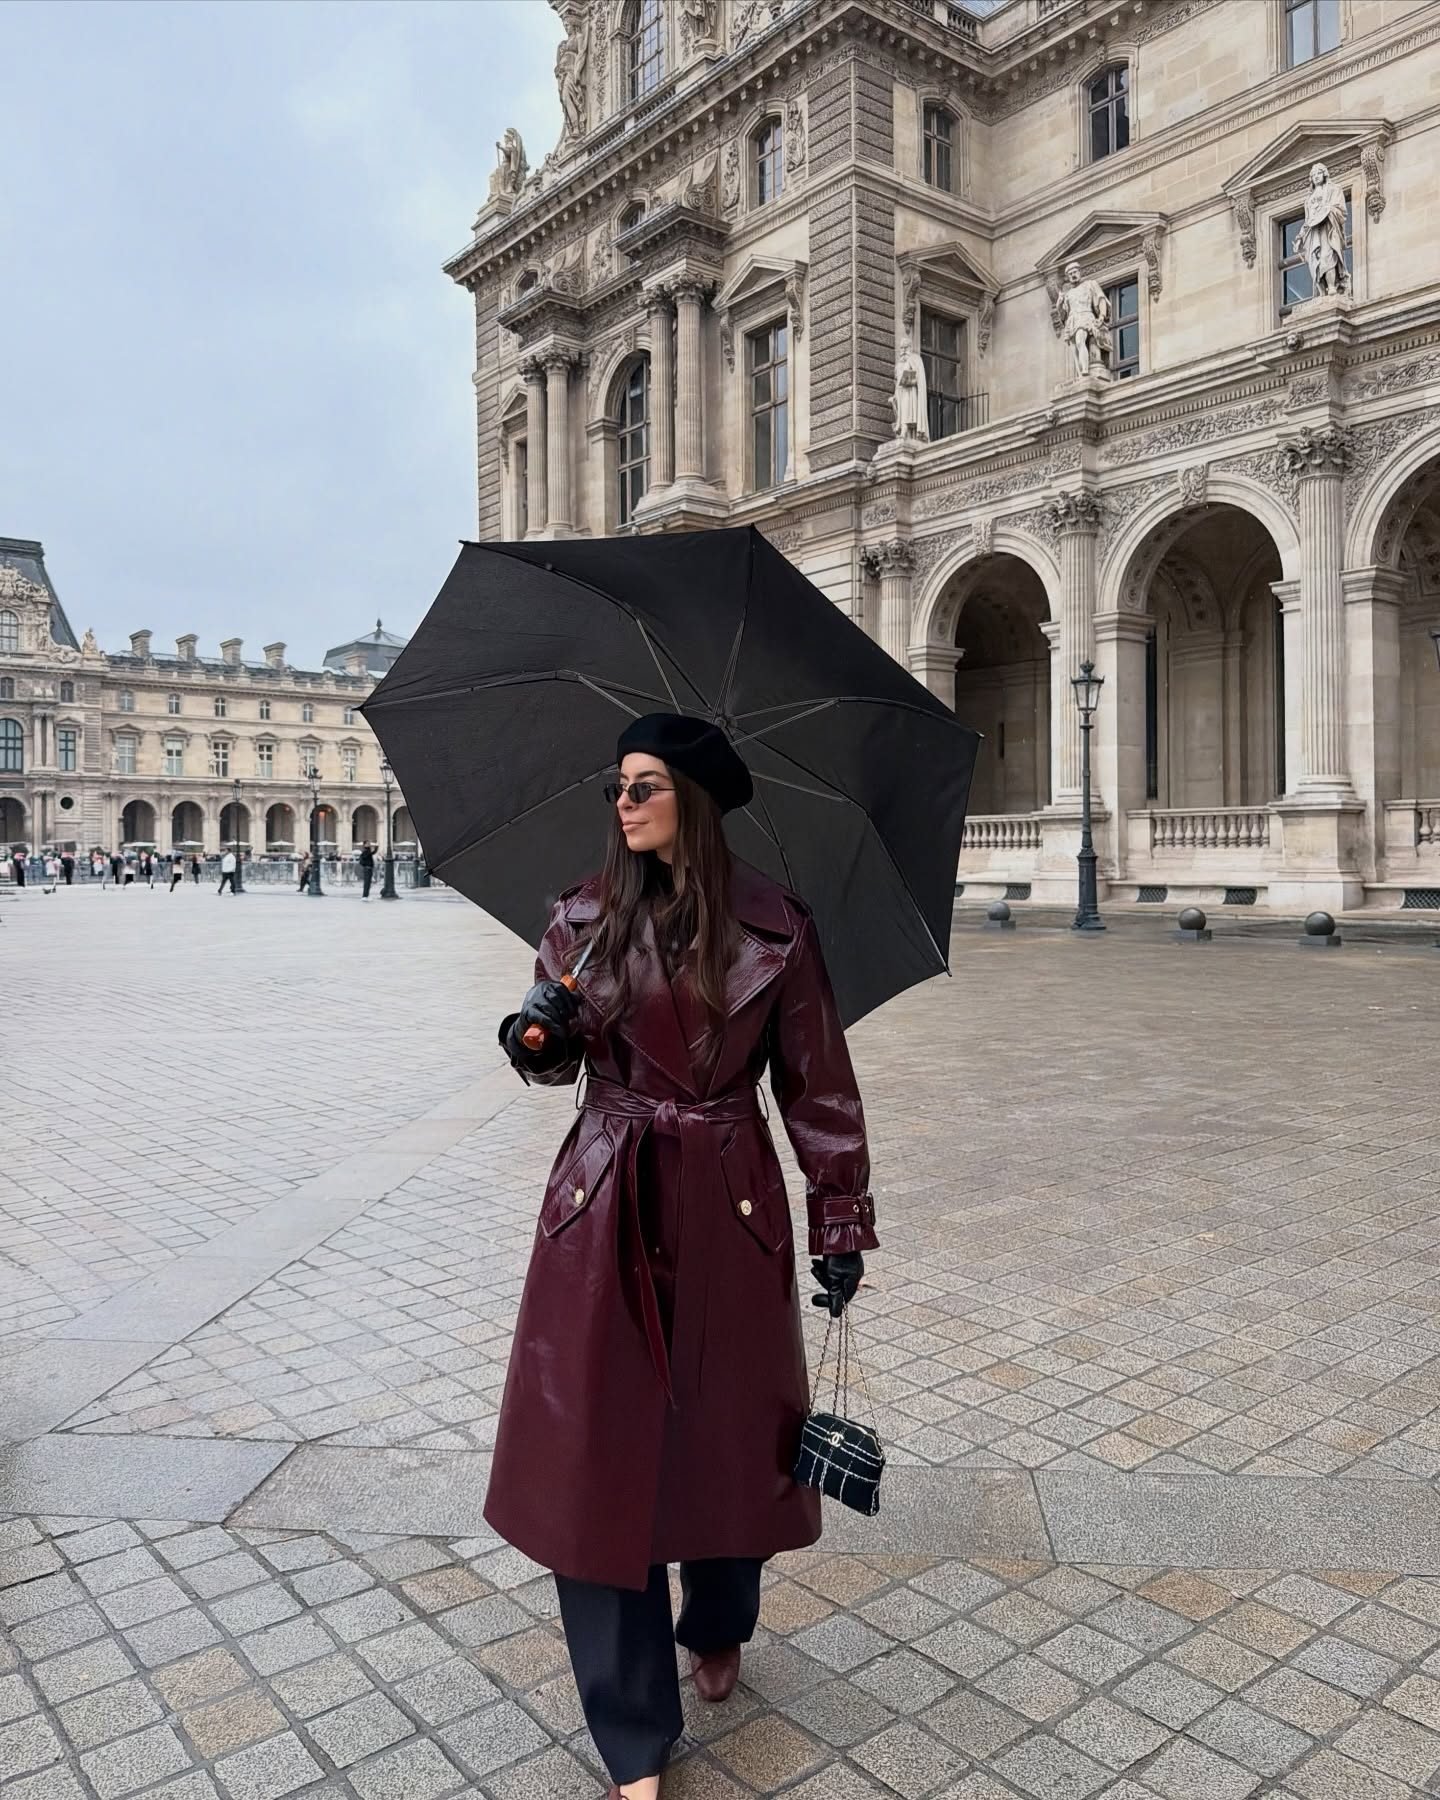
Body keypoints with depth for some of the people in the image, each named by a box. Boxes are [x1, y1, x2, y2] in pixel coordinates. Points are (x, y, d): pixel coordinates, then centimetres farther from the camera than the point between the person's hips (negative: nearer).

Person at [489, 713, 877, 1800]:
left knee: (729, 1435, 13)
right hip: (606, 1206, 1)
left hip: (731, 1208, -1)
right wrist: (534, 1037, -14)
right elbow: (558, 1058, 10)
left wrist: (842, 1225, 1)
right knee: (598, 1454, 3)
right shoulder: (588, 917, 1)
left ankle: (718, 1629, 47)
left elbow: (818, 1085, 0)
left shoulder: (775, 926, -5)